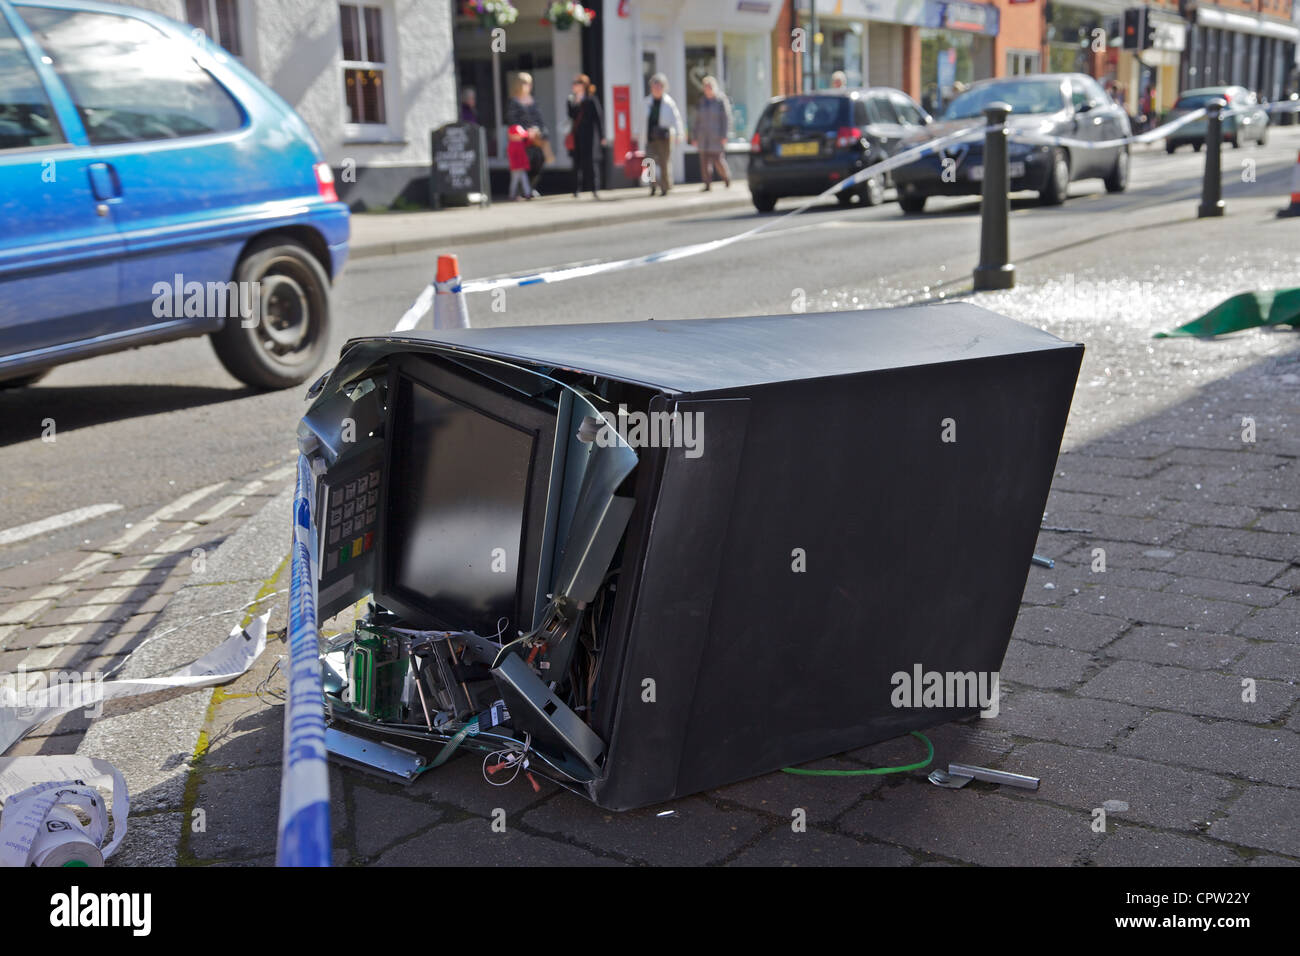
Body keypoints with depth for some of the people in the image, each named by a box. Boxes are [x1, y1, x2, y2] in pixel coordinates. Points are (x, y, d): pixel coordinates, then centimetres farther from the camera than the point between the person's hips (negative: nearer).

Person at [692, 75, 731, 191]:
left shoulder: (721, 100, -2)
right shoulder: (702, 101, 12)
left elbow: (727, 118, -5)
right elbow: (697, 120, 15)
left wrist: (724, 136, -12)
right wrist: (695, 137, 11)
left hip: (716, 137, -4)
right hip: (703, 137, 4)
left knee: (719, 160, -5)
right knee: (704, 161, -2)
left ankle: (727, 179, 21)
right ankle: (708, 184, 2)